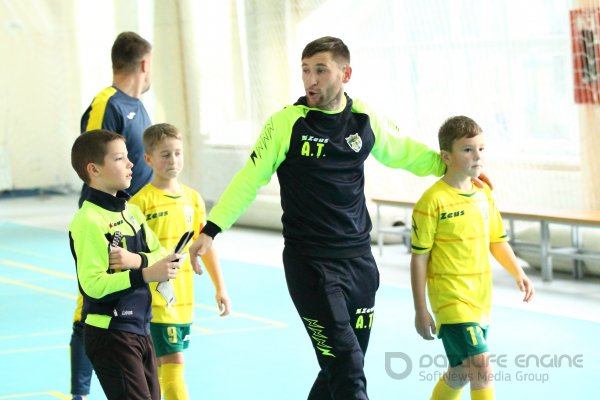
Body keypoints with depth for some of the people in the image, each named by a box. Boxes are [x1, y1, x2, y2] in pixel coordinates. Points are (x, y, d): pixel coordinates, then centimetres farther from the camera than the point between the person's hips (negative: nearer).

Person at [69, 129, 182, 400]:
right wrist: (145, 274, -27)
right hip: (109, 334, -8)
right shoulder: (88, 220, -16)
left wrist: (138, 260, -15)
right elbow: (93, 284, -23)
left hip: (140, 330, 8)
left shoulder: (132, 211, 10)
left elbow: (162, 257, 6)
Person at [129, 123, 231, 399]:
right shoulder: (142, 201, -10)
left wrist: (220, 287, 14)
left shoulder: (192, 198, 8)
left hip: (184, 298, 6)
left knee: (159, 365, 15)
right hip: (156, 299, -6)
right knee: (173, 362, -9)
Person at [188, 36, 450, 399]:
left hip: (359, 259, 5)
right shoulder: (287, 123, -9)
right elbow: (250, 179, -6)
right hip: (310, 264, -5)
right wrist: (210, 230, -10)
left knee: (342, 369, 10)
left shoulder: (366, 120, 3)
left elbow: (405, 152, 21)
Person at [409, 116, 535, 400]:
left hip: (481, 300, 7)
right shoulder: (433, 200, -13)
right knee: (481, 366, -17)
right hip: (451, 299, -7)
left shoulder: (484, 193, 7)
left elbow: (497, 241, 18)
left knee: (461, 372, 15)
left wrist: (518, 274, 2)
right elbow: (419, 258, -9)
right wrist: (420, 310, -9)